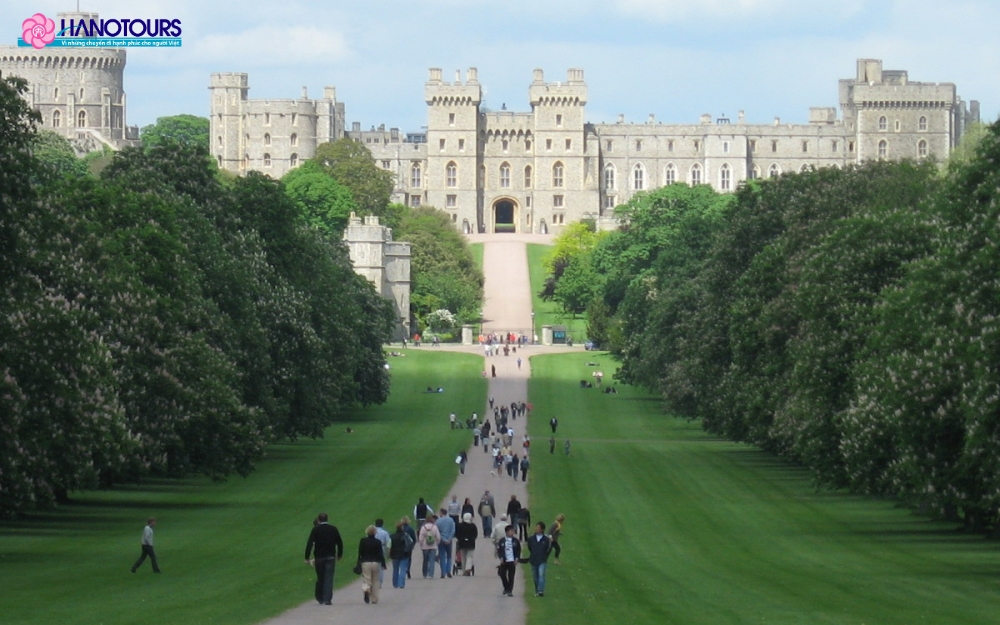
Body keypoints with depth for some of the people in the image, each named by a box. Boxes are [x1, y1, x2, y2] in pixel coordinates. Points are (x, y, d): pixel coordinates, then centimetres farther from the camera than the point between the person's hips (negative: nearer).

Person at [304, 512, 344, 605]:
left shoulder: (316, 529, -5)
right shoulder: (333, 529, 2)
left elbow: (310, 544, -10)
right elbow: (340, 543, 9)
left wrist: (307, 558, -7)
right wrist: (339, 555, 23)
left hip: (319, 557, -1)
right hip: (330, 557, 1)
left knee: (320, 578, 13)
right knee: (329, 578, -1)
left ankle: (320, 598, 21)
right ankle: (327, 599, -9)